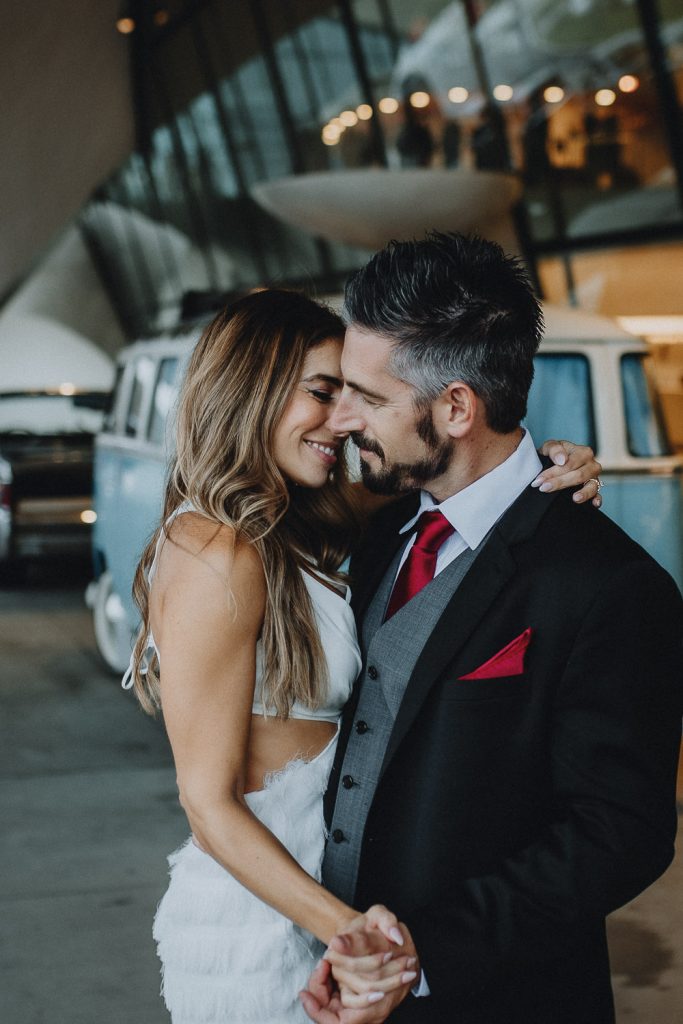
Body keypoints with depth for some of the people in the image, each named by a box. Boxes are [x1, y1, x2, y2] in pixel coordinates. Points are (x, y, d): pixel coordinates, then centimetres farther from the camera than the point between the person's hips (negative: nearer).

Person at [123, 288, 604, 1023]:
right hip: (257, 931, -9)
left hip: (305, 898, 9)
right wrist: (346, 928, -28)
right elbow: (209, 803, -20)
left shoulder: (292, 540, 6)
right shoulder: (218, 558, -21)